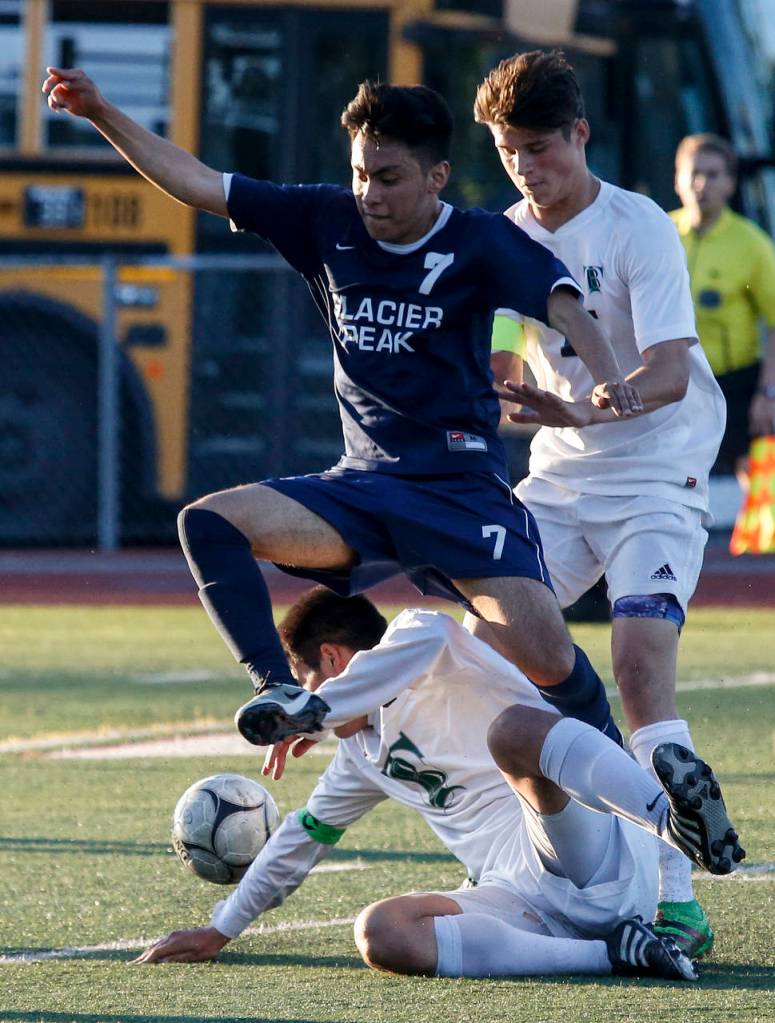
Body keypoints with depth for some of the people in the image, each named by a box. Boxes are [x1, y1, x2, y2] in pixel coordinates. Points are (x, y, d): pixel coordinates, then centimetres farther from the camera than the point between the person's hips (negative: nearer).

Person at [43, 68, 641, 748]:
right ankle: (283, 691, -24)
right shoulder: (329, 222, 5)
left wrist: (607, 376, -40)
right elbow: (196, 184, 7)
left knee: (547, 660, -19)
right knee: (208, 523, -18)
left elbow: (562, 304, -19)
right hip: (363, 483, 4)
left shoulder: (480, 243, -5)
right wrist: (101, 114, 0)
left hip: (464, 486, -4)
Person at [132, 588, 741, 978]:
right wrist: (221, 931, 48)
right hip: (525, 903, 7)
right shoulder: (363, 755, 32)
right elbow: (304, 836, 44)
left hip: (595, 857, -7)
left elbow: (425, 635, -20)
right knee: (378, 934, -21)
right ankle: (609, 953, -30)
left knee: (516, 724, -34)